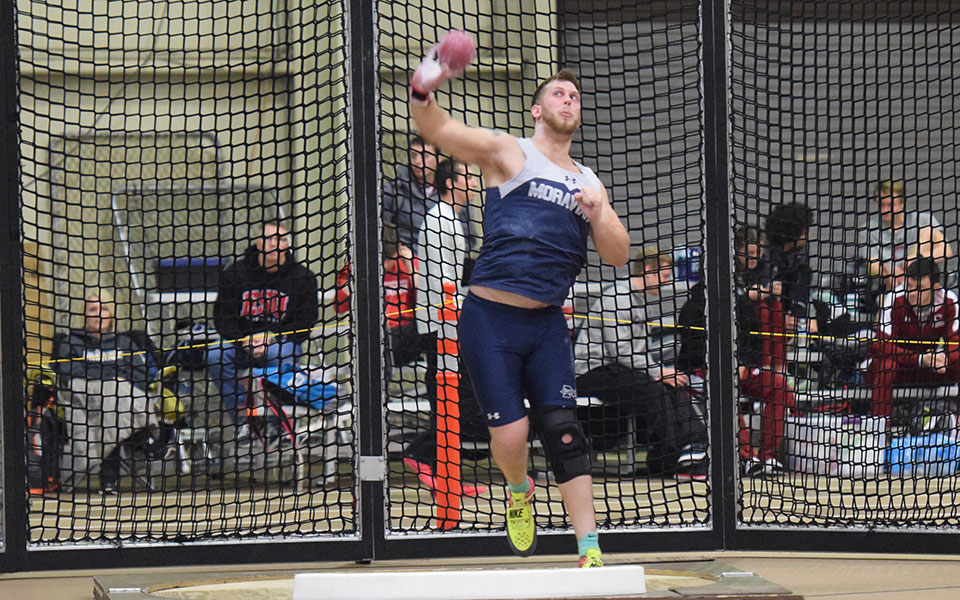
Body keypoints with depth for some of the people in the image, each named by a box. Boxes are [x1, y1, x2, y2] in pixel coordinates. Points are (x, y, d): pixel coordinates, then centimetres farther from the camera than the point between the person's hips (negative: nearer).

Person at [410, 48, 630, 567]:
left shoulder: (588, 182, 17)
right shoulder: (508, 154, 3)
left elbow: (618, 255, 13)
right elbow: (437, 130, -10)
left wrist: (597, 215, -7)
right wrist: (421, 94, -32)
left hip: (547, 323, 4)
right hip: (491, 317, -4)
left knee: (563, 430, -6)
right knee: (510, 435, -8)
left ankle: (590, 552, -5)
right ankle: (519, 491, 26)